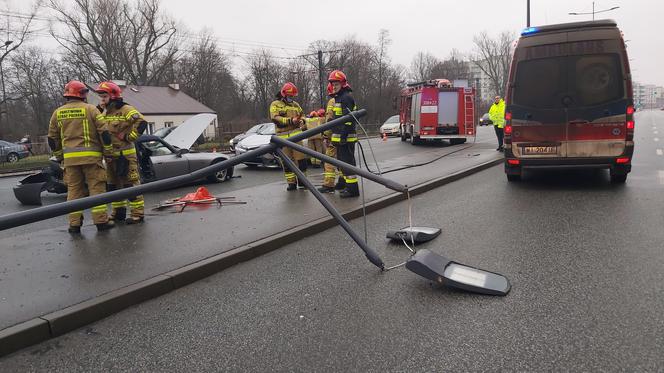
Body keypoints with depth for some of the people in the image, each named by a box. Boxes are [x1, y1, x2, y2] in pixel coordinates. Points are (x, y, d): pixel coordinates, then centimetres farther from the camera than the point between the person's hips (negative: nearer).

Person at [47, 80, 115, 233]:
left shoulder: (57, 113, 11)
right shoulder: (90, 109, -2)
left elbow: (52, 138, 15)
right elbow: (104, 132, -5)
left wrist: (59, 156, 25)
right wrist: (108, 152, 4)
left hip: (70, 158, 4)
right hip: (91, 156, -3)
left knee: (74, 190, 9)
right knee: (96, 188, 2)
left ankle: (74, 224, 9)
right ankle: (101, 221, 1)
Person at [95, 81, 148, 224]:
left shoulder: (126, 110, -9)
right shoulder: (104, 113, 17)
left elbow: (142, 123, -22)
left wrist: (129, 137, -18)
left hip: (125, 154, -9)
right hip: (110, 155, 9)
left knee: (130, 184, -8)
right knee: (113, 185, 15)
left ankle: (137, 213, -4)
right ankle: (118, 212, 26)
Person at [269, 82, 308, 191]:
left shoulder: (296, 105, 18)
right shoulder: (275, 104, 3)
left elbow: (302, 115, 27)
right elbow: (275, 118, -12)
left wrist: (302, 121, 1)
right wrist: (290, 120, -22)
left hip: (296, 135, 3)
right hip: (283, 136, -3)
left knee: (300, 158, -3)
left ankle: (302, 180, 8)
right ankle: (291, 182, 9)